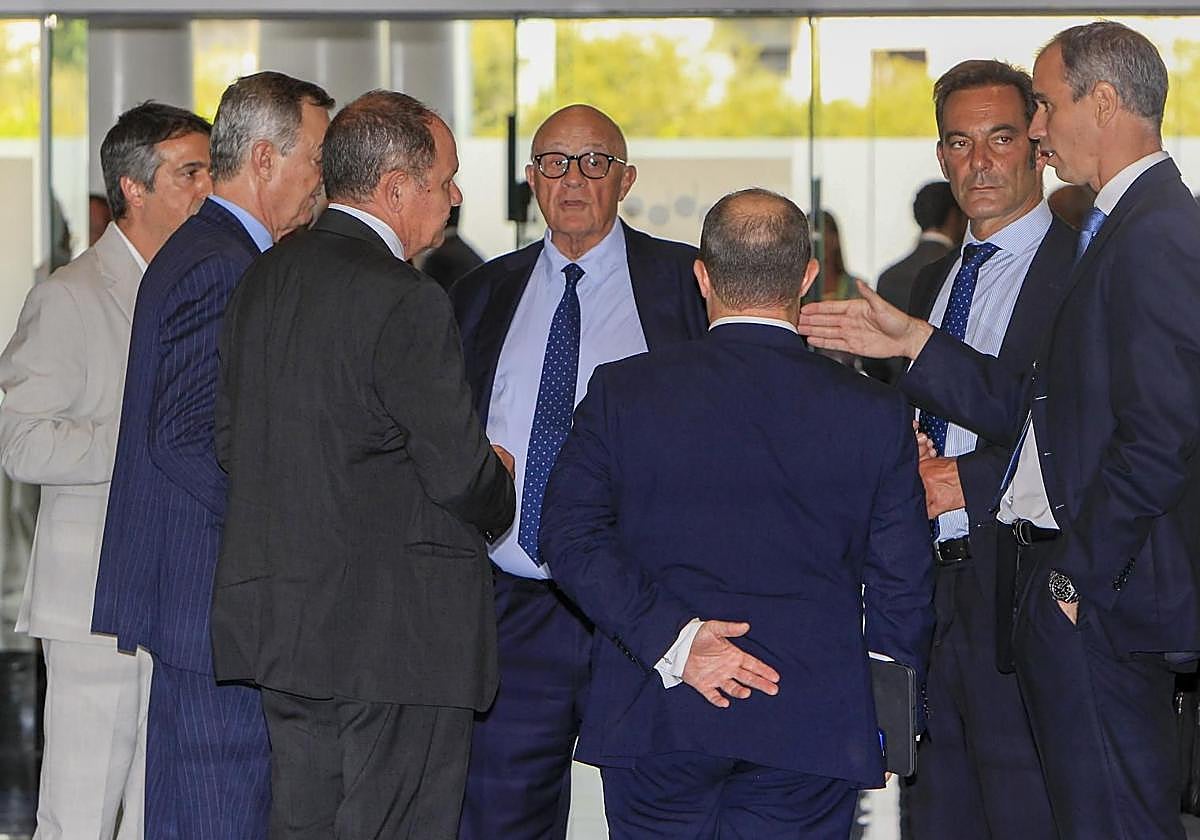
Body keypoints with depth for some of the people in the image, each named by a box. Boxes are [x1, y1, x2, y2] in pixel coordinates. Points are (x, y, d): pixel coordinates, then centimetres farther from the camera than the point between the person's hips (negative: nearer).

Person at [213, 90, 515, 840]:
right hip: (400, 630, -8)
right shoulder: (407, 302, -16)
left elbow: (231, 441, 14)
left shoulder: (263, 280, 9)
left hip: (279, 617, 8)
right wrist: (501, 498, 7)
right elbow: (460, 472, -15)